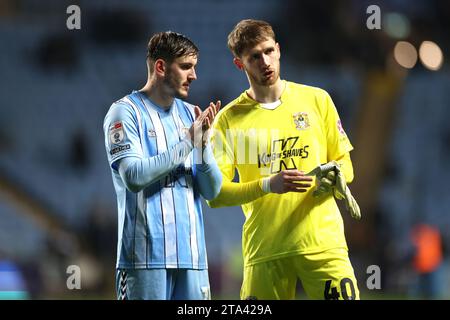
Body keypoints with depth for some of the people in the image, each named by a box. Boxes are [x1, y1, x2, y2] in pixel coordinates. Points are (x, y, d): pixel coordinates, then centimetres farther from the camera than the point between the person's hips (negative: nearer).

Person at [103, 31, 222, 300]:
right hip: (146, 255, -6)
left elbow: (212, 190, 9)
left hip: (191, 254, 6)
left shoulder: (190, 114, 14)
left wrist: (203, 144, -8)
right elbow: (134, 176, -16)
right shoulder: (126, 112, -2)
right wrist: (187, 142, -12)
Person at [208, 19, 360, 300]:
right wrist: (268, 185, -18)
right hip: (264, 251, -1)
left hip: (323, 242, 1)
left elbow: (345, 164, 15)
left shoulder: (317, 100, 10)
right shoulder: (229, 119, 3)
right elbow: (215, 195, -3)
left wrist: (333, 176, -9)